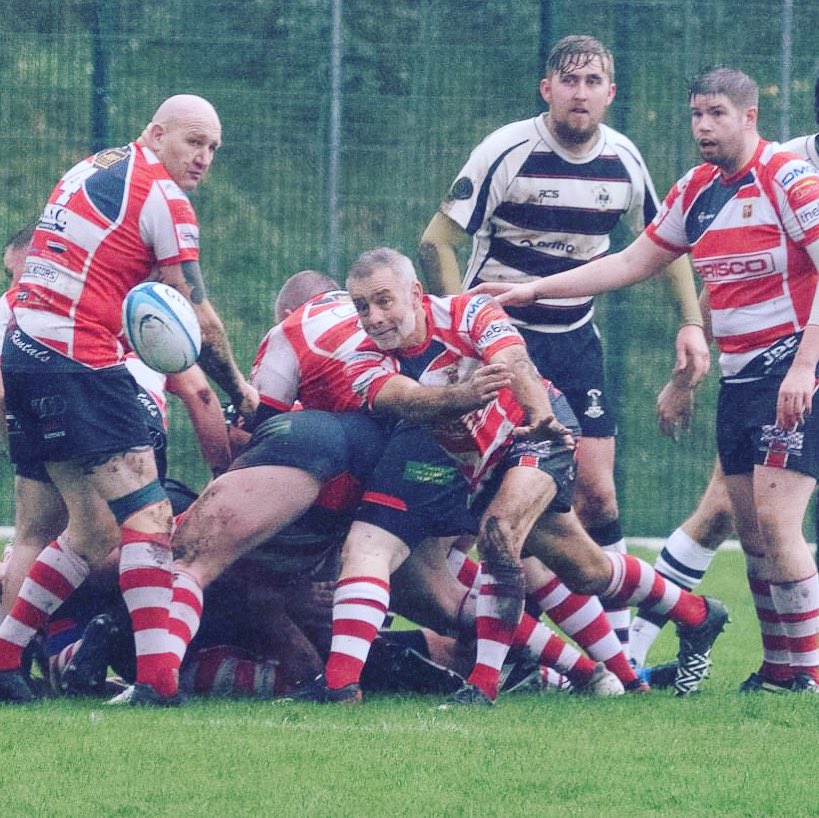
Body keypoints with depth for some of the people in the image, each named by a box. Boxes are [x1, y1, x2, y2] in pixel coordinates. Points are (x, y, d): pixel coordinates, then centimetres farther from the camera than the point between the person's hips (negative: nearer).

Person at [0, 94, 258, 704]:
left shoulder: (88, 171, 20)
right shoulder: (163, 200, -6)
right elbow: (200, 321, -2)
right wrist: (240, 391, 11)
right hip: (80, 365, -9)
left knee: (94, 533, 13)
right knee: (147, 518, -9)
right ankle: (155, 679, -18)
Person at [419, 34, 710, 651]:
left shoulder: (623, 160, -1)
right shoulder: (507, 153, -15)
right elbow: (437, 241, -12)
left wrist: (692, 322, 5)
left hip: (574, 338, 4)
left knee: (596, 490, -3)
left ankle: (618, 642, 5)